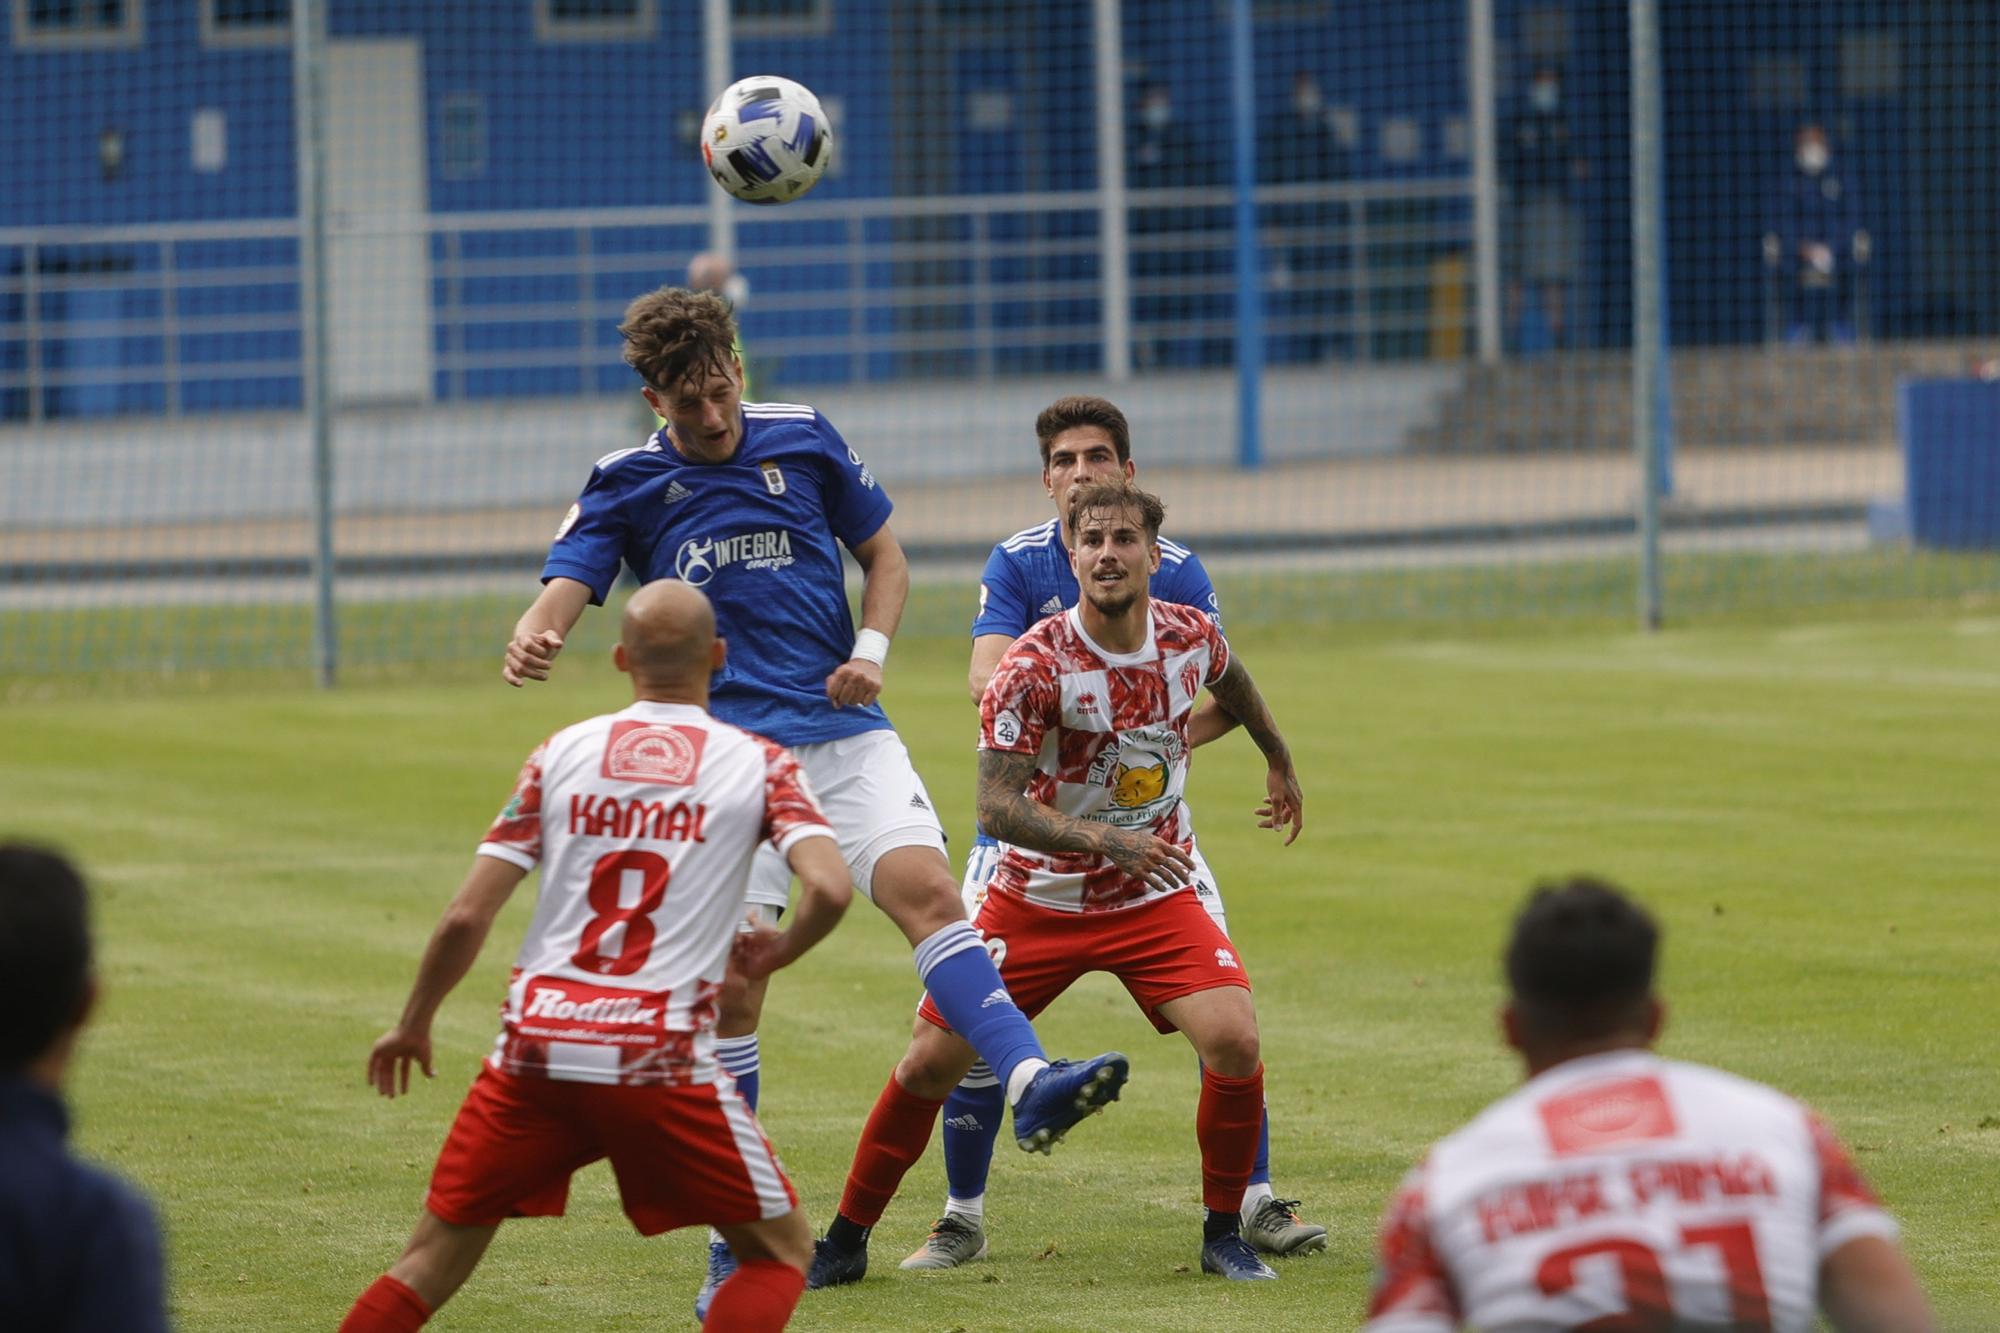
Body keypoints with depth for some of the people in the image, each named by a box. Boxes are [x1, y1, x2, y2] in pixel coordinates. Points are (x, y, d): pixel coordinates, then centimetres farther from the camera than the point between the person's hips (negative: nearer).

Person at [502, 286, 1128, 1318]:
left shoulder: (804, 440, 7)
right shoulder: (628, 486, 3)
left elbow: (884, 555, 17)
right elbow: (564, 590, -8)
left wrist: (872, 648, -2)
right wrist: (531, 642, -32)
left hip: (841, 731, 1)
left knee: (926, 888, -23)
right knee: (732, 982, -6)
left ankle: (1029, 1083, -38)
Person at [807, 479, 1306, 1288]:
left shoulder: (1189, 637, -8)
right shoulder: (1035, 667, -21)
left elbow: (1230, 681, 19)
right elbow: (997, 805, -23)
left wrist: (1278, 761, 35)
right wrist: (1106, 840, -36)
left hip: (1157, 898, 2)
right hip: (1038, 902, -2)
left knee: (1235, 1044, -19)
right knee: (929, 1065, -4)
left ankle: (1223, 1233, 1)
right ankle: (845, 1242, 15)